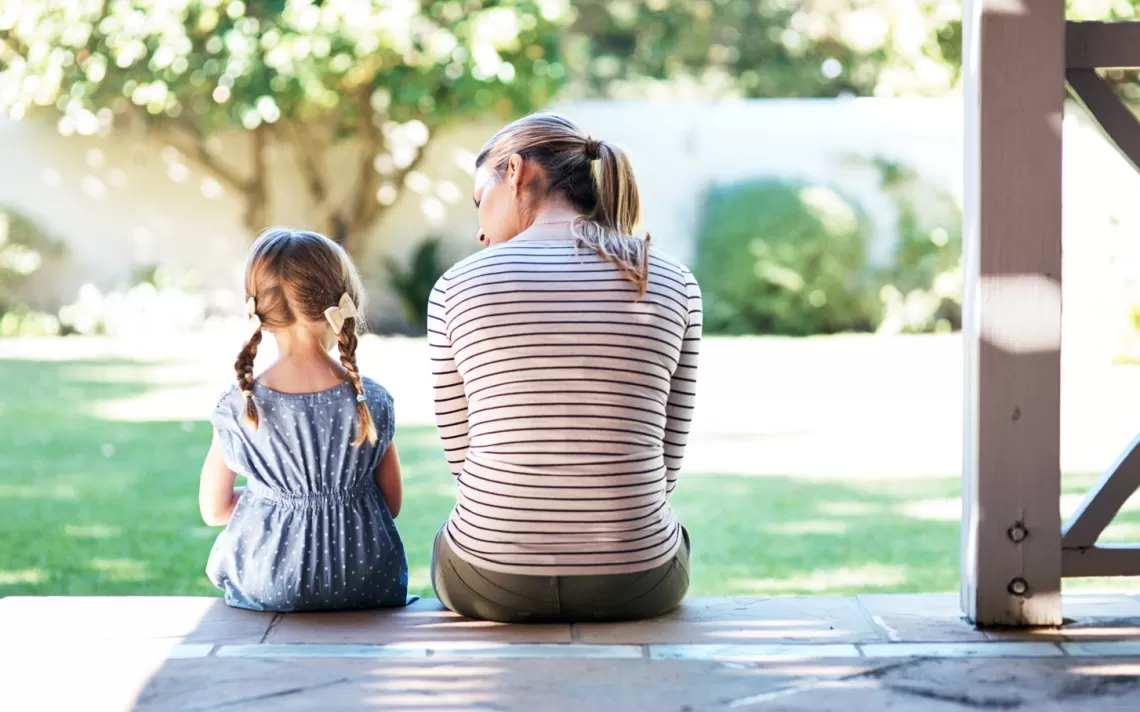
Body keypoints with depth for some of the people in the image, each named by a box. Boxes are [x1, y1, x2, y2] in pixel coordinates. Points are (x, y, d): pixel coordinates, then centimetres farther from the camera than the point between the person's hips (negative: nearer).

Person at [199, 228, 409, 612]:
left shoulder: (237, 407, -11)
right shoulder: (371, 402, -10)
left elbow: (214, 510, 1)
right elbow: (392, 504, 1)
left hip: (265, 590, 0)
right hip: (367, 589, 0)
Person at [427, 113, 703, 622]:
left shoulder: (457, 287, -5)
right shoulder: (674, 287, -2)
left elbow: (462, 453, 3)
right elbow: (665, 461, 3)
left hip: (493, 581, -1)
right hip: (635, 585, 1)